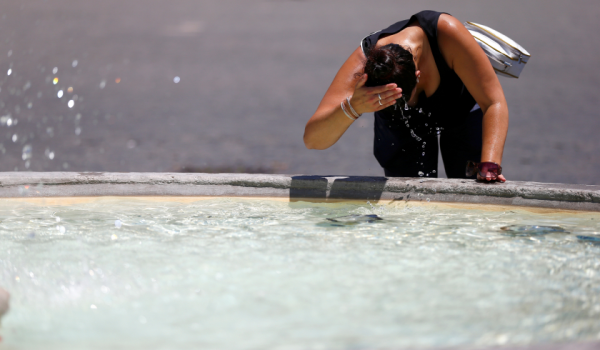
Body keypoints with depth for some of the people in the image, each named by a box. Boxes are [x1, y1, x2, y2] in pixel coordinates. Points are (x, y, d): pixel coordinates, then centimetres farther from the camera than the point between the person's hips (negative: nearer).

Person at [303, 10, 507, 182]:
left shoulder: (446, 32, -44)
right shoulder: (362, 62, -40)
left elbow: (494, 103, -40)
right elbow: (312, 140, -45)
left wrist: (489, 166, -53)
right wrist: (351, 107, -64)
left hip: (461, 110, -1)